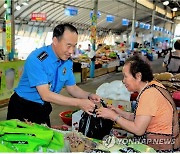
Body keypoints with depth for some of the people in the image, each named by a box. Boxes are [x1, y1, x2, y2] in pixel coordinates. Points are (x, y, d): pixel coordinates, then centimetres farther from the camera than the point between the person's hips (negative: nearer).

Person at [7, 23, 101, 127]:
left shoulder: (68, 62, -5)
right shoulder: (36, 59, -25)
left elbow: (72, 88, 4)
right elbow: (45, 95, -30)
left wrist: (88, 96, -16)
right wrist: (79, 103, -32)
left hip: (44, 109, 6)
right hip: (22, 108, -5)